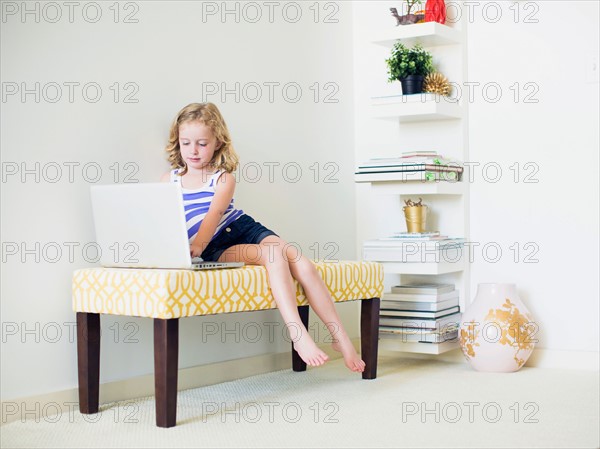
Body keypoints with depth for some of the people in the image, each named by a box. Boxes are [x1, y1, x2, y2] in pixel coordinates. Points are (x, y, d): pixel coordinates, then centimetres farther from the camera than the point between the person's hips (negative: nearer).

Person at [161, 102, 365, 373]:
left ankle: (341, 339, -11)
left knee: (304, 266, -19)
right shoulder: (169, 180, 8)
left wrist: (198, 244, -37)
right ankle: (298, 335, -37)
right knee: (273, 254, -31)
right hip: (216, 249, -2)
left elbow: (215, 213, -18)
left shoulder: (224, 178, 1)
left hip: (245, 229, 2)